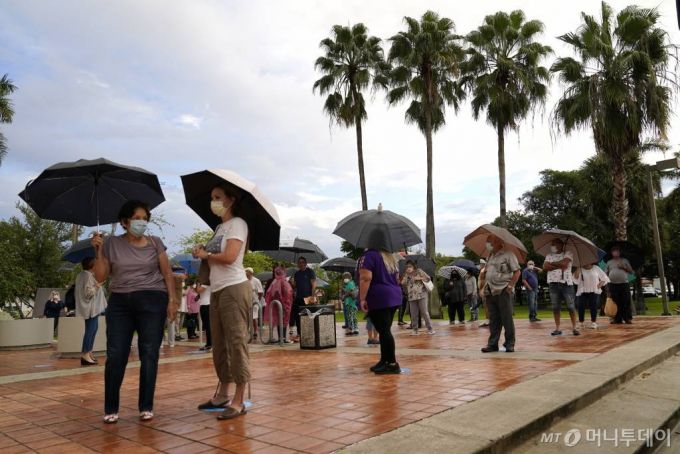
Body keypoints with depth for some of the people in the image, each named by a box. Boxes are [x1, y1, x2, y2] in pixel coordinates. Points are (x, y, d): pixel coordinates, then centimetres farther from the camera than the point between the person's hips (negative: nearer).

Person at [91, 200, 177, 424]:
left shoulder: (155, 243, 5)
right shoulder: (111, 244, 6)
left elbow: (167, 274, 4)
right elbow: (100, 277, 4)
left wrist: (172, 299, -5)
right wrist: (98, 251, -6)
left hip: (152, 301, -1)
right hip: (119, 303, 1)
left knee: (149, 354, 0)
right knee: (115, 355, -2)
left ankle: (146, 407, 11)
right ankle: (111, 408, 12)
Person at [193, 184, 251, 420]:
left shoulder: (237, 224, -5)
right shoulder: (220, 227, 20)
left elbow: (229, 257, -18)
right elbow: (215, 261, 18)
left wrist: (205, 254, -3)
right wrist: (204, 253, -1)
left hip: (234, 288, -9)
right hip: (217, 290, 9)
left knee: (236, 343, -8)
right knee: (219, 344, 13)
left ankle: (238, 401, -5)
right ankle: (222, 395, 22)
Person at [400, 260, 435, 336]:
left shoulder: (419, 271, 2)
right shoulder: (406, 275, 12)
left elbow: (428, 278, 0)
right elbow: (403, 284, 0)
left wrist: (419, 278, -12)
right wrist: (406, 275, -5)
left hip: (422, 295, -4)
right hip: (412, 297, 4)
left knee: (425, 312, -6)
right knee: (413, 314, 4)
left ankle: (430, 328, 0)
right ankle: (415, 330, 13)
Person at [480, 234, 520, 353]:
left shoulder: (508, 255, -2)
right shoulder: (490, 257, 19)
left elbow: (517, 271, -6)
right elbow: (485, 270, 28)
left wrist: (510, 285, -14)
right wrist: (483, 274, 5)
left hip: (503, 291, -6)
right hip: (490, 292, 6)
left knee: (507, 318, -2)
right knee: (493, 319, 7)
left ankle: (510, 344, 7)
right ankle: (492, 344, 11)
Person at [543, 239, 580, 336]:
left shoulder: (568, 253, 6)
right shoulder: (549, 256, 16)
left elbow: (564, 263, -13)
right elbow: (545, 267, -1)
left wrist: (552, 263, 0)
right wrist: (559, 266, -9)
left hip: (566, 282, -3)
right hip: (553, 283, 3)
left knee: (571, 306, -2)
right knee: (555, 307, 3)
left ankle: (574, 328, 7)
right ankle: (557, 329, 9)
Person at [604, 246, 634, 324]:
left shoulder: (624, 261, 15)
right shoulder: (609, 262, 15)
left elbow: (631, 271, 11)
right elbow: (605, 273, 14)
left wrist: (624, 267, -4)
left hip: (624, 284, 0)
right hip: (613, 284, 0)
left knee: (626, 302, -5)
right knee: (616, 303, 0)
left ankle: (628, 318, 0)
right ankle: (617, 319, 4)